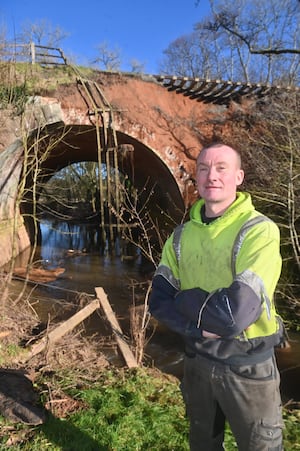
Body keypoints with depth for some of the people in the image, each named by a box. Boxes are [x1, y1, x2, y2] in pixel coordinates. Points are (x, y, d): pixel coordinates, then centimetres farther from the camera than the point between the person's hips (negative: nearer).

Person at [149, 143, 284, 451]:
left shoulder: (259, 230, -20)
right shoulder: (182, 234, -2)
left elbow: (235, 313, -29)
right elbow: (158, 300, -4)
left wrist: (184, 299, -14)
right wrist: (199, 328, -19)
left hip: (248, 365, -5)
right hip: (197, 359, 5)